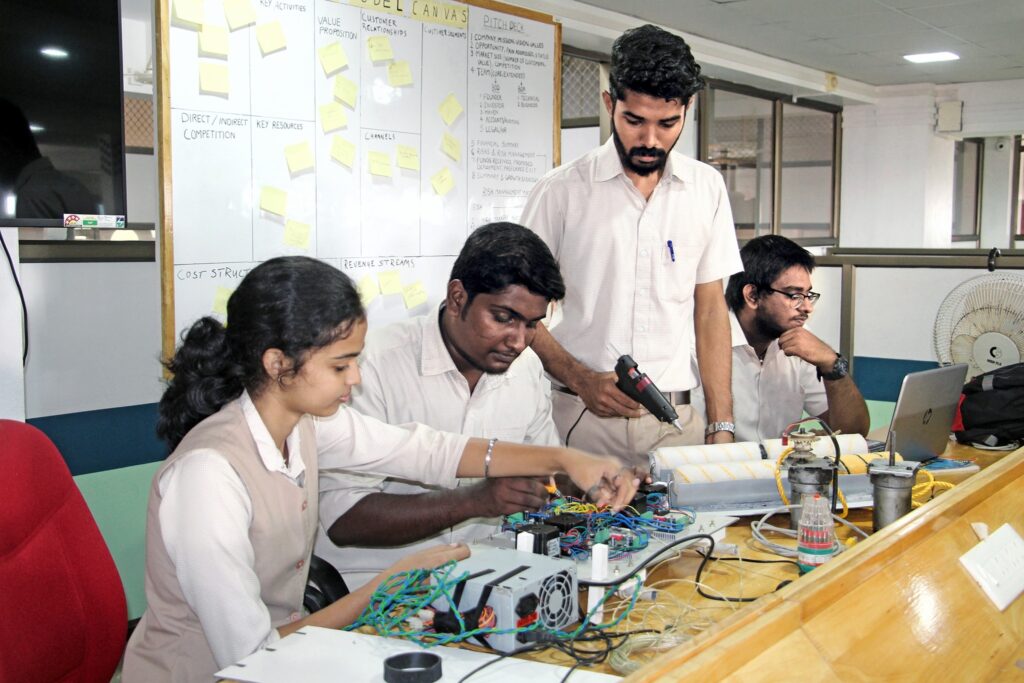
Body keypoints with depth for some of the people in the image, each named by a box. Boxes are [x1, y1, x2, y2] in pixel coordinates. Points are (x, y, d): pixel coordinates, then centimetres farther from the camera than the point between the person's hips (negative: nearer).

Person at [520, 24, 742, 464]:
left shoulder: (707, 188, 7)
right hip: (582, 418, -2)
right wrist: (582, 380, -15)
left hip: (677, 420, 3)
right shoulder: (560, 192, -3)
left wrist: (721, 425, 3)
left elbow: (710, 308, 9)